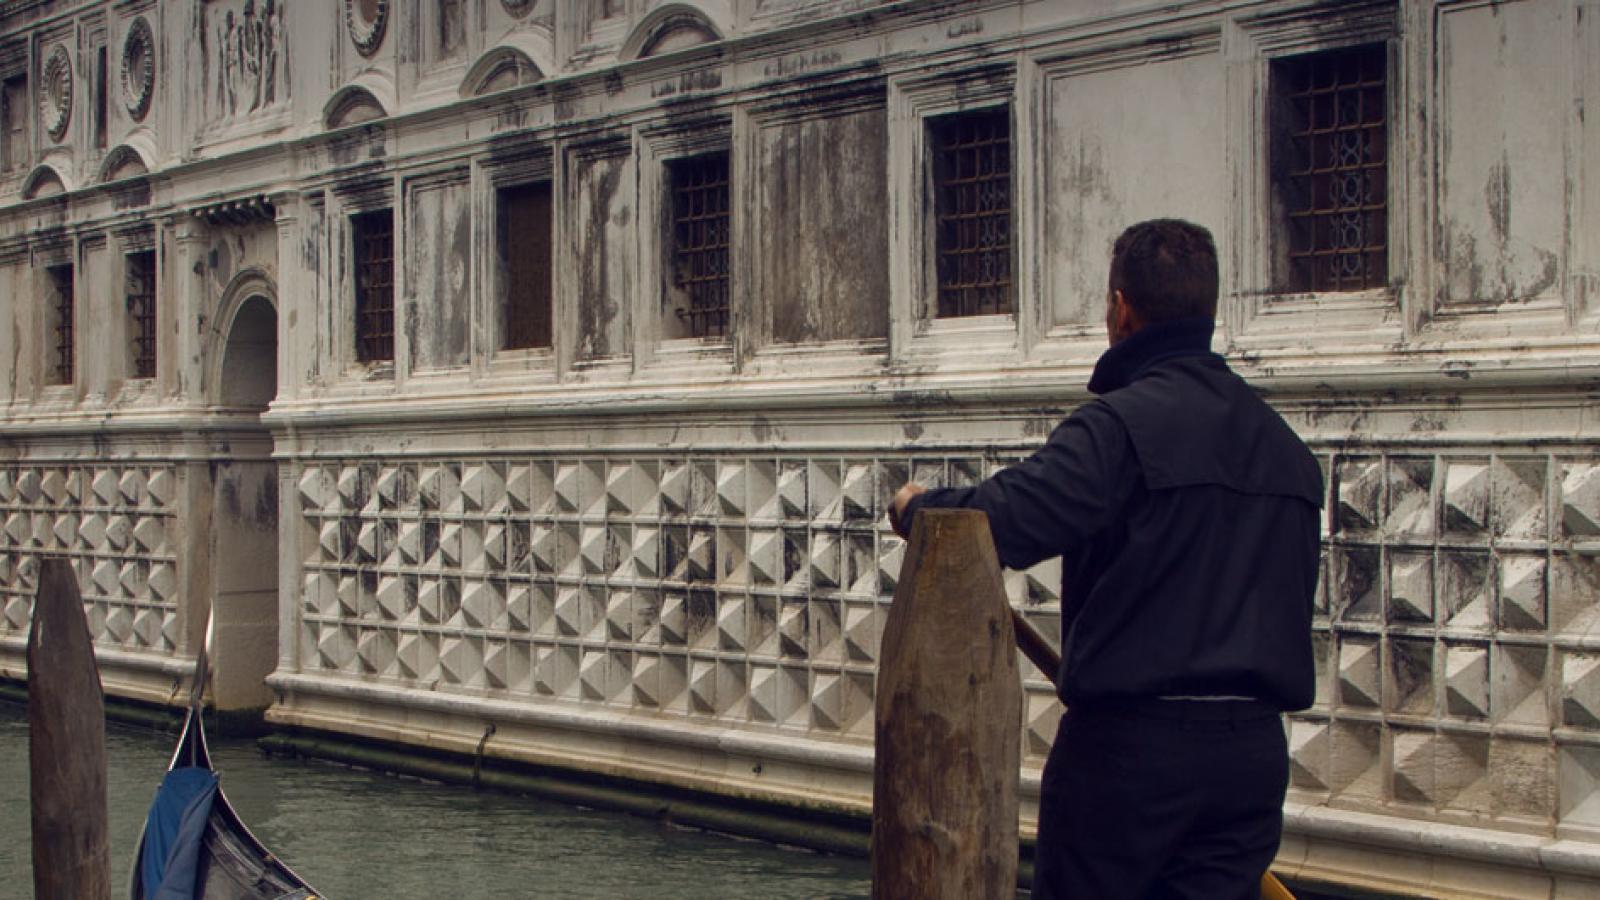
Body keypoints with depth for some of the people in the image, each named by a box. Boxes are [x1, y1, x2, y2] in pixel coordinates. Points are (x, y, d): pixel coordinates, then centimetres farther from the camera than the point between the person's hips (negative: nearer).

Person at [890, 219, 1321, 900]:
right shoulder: (1288, 449, 13)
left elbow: (1002, 521, -22)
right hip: (1255, 748, 7)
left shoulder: (1121, 423, -13)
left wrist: (917, 507, -1)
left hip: (1130, 744, -6)